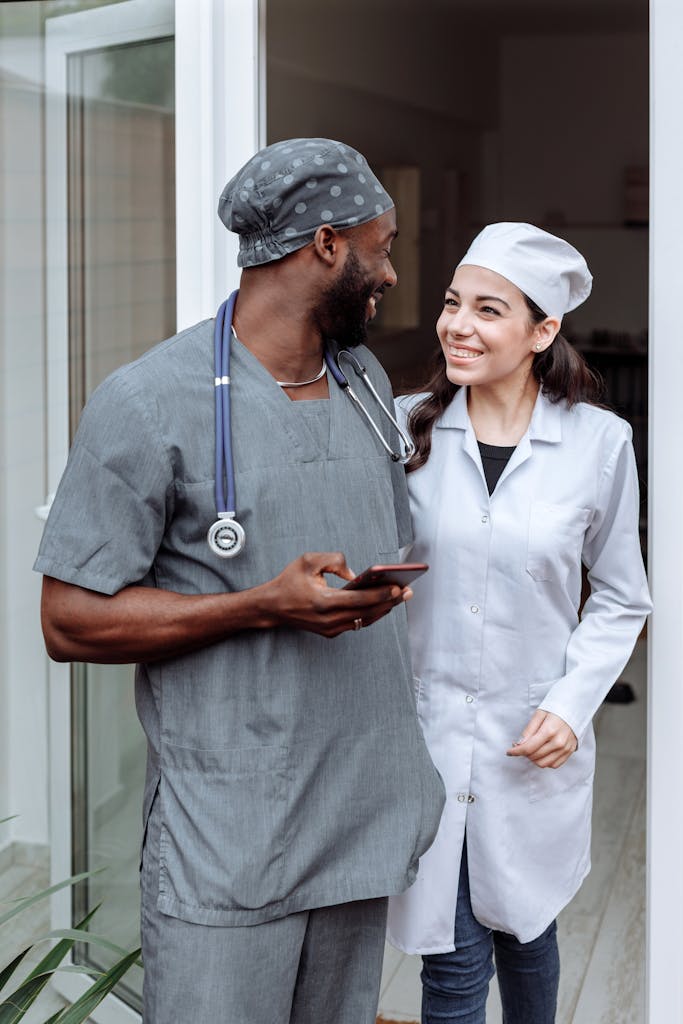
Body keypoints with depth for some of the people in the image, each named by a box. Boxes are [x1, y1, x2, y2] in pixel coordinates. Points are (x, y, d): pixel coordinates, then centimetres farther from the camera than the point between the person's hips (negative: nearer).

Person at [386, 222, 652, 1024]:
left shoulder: (598, 442, -7)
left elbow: (620, 600, 3)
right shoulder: (407, 426, -6)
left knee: (522, 927, 21)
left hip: (533, 743, 1)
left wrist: (571, 703, -10)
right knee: (454, 958, 3)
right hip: (425, 731, 0)